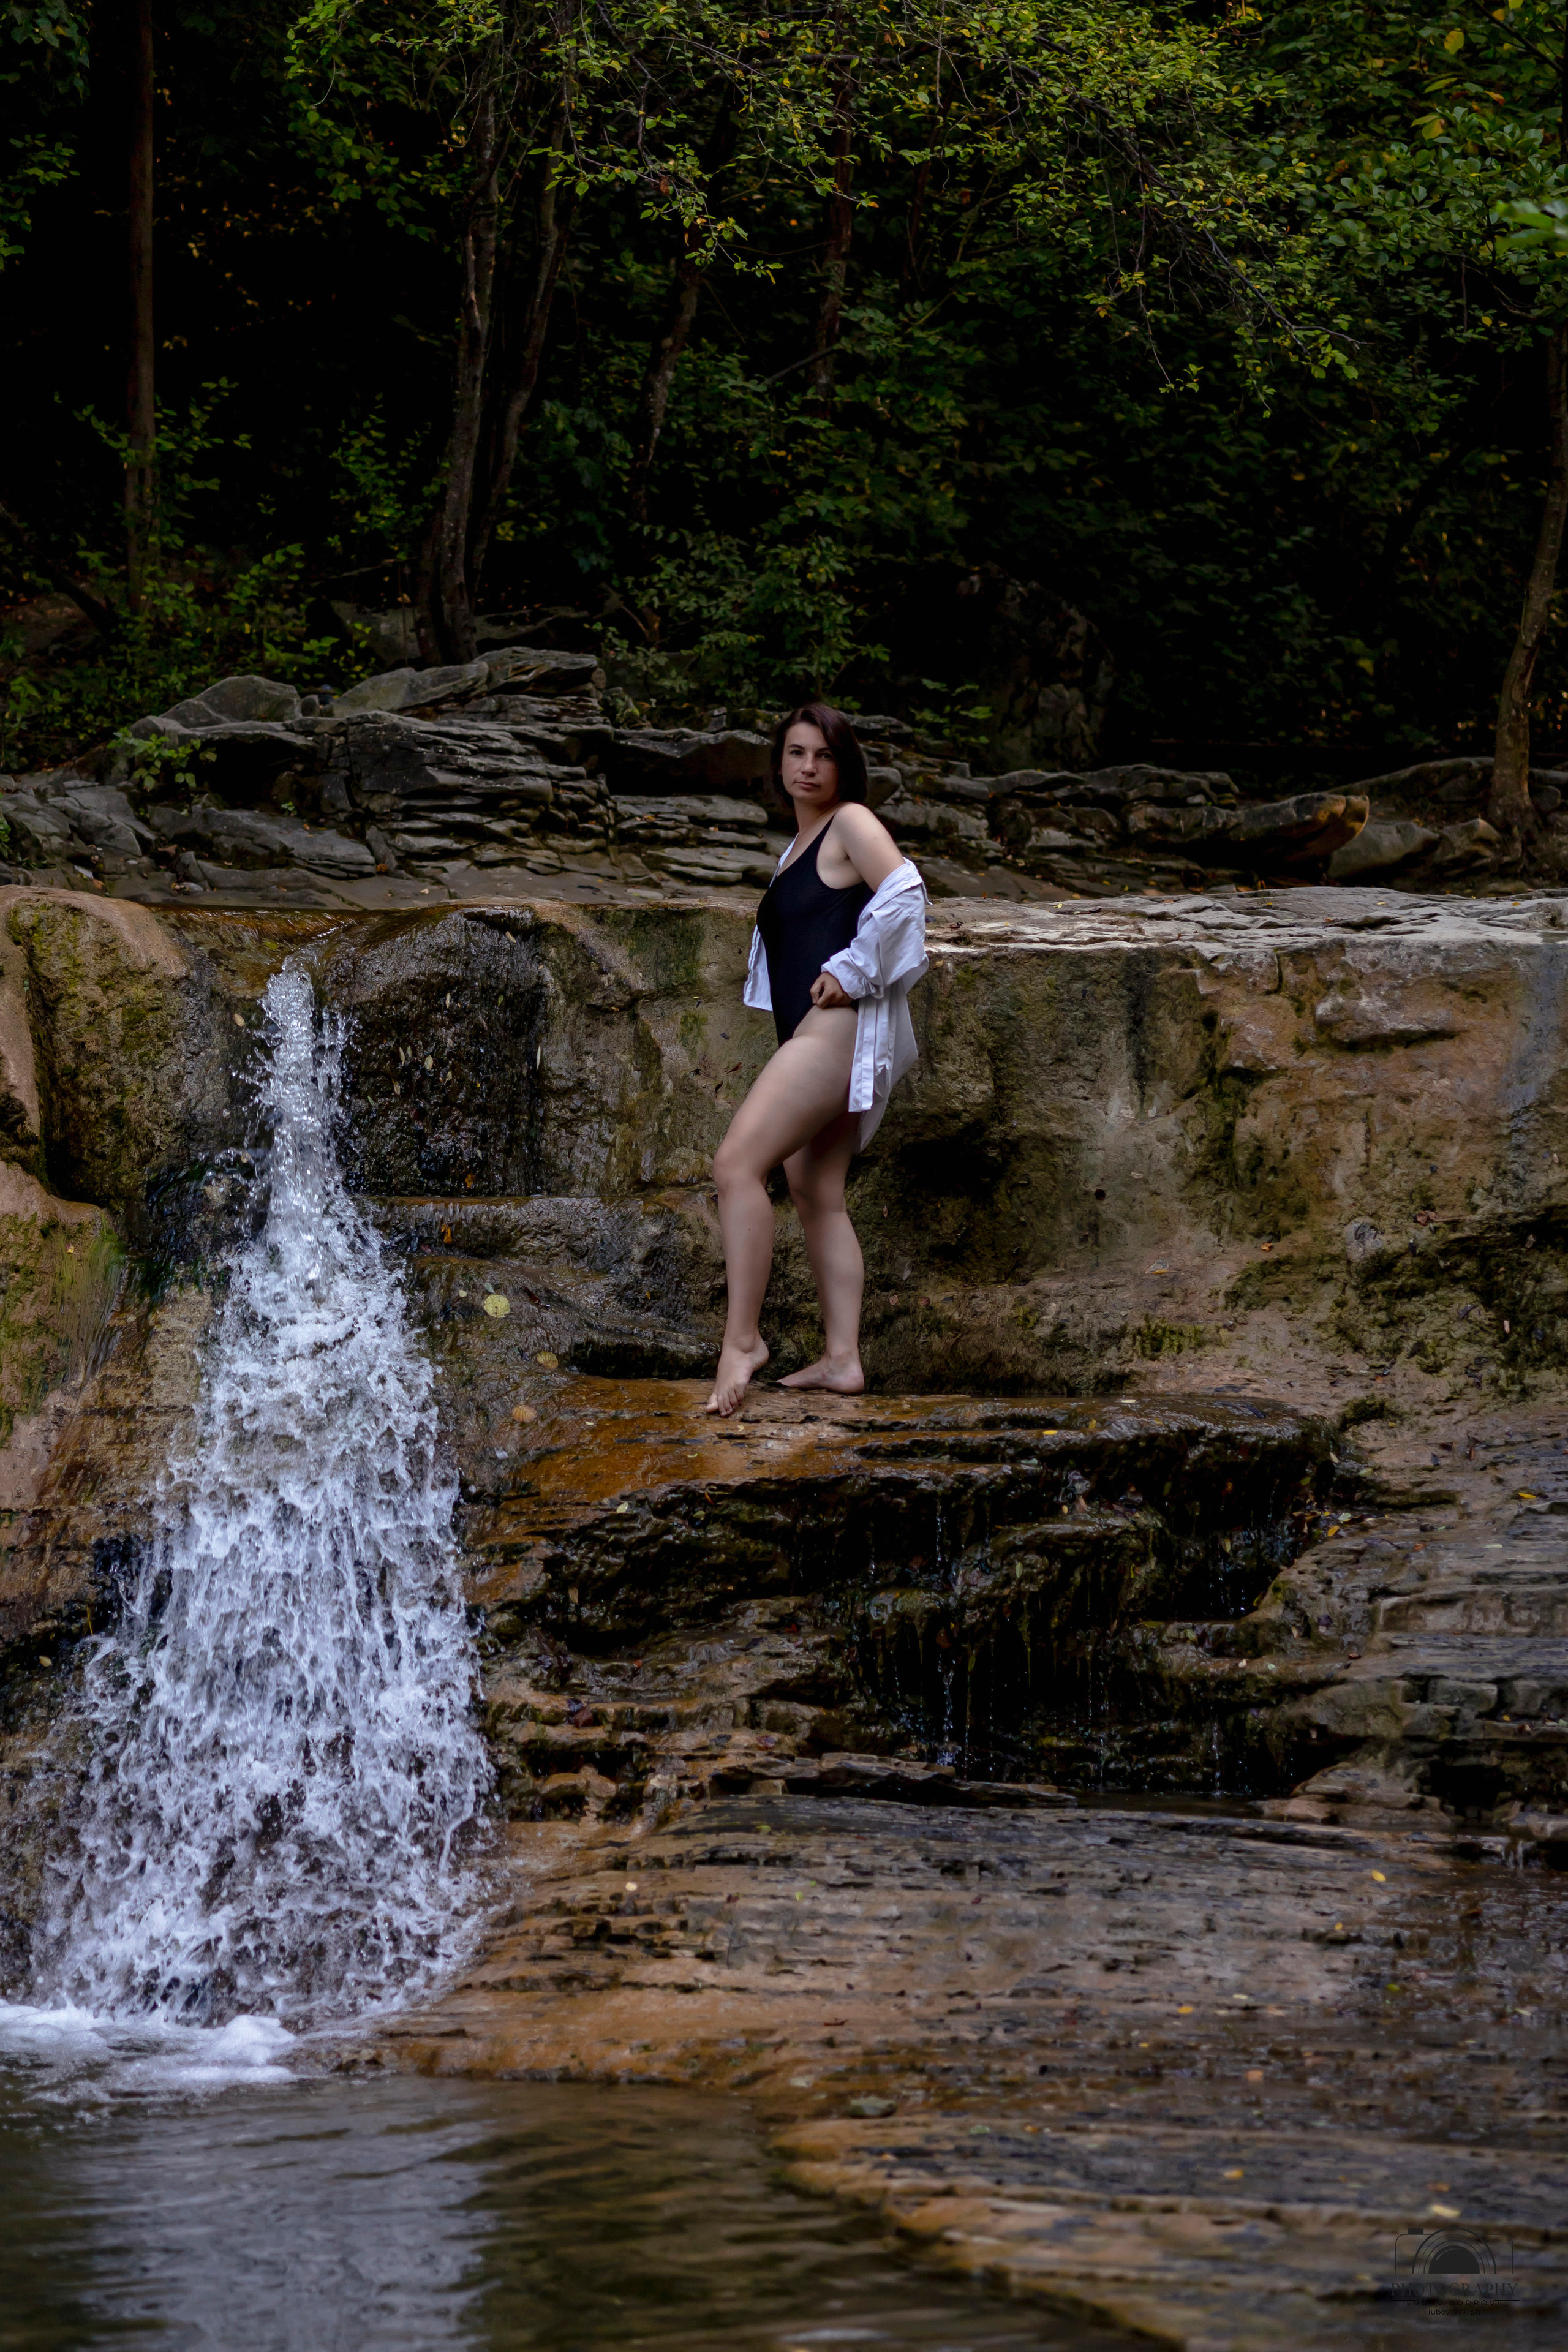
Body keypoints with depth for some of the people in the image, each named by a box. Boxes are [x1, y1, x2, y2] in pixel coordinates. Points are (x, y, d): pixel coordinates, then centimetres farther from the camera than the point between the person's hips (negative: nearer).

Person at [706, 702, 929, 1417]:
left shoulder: (852, 824, -3)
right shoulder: (798, 848, 23)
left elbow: (903, 894, -19)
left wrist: (850, 974, -16)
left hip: (840, 1027, -10)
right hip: (811, 1036, 10)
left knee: (737, 1164, -19)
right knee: (815, 1191, 6)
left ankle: (741, 1337, -20)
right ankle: (841, 1357, 4)